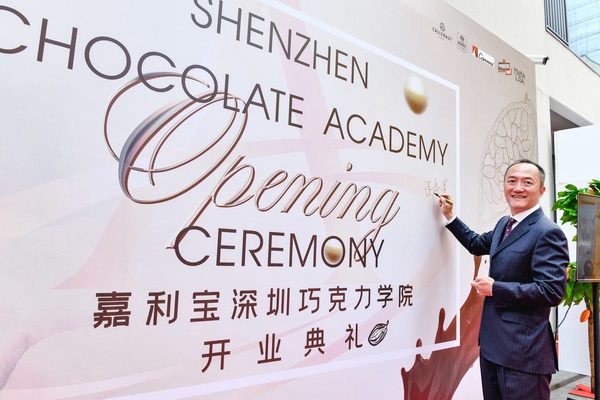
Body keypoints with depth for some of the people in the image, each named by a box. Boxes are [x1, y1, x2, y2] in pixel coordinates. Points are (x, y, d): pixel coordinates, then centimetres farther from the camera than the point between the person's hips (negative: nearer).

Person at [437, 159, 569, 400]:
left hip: (523, 350, -8)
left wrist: (495, 288, -20)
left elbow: (552, 291, -22)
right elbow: (477, 245, 29)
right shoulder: (504, 224, 11)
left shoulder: (548, 233, -16)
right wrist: (450, 217, 23)